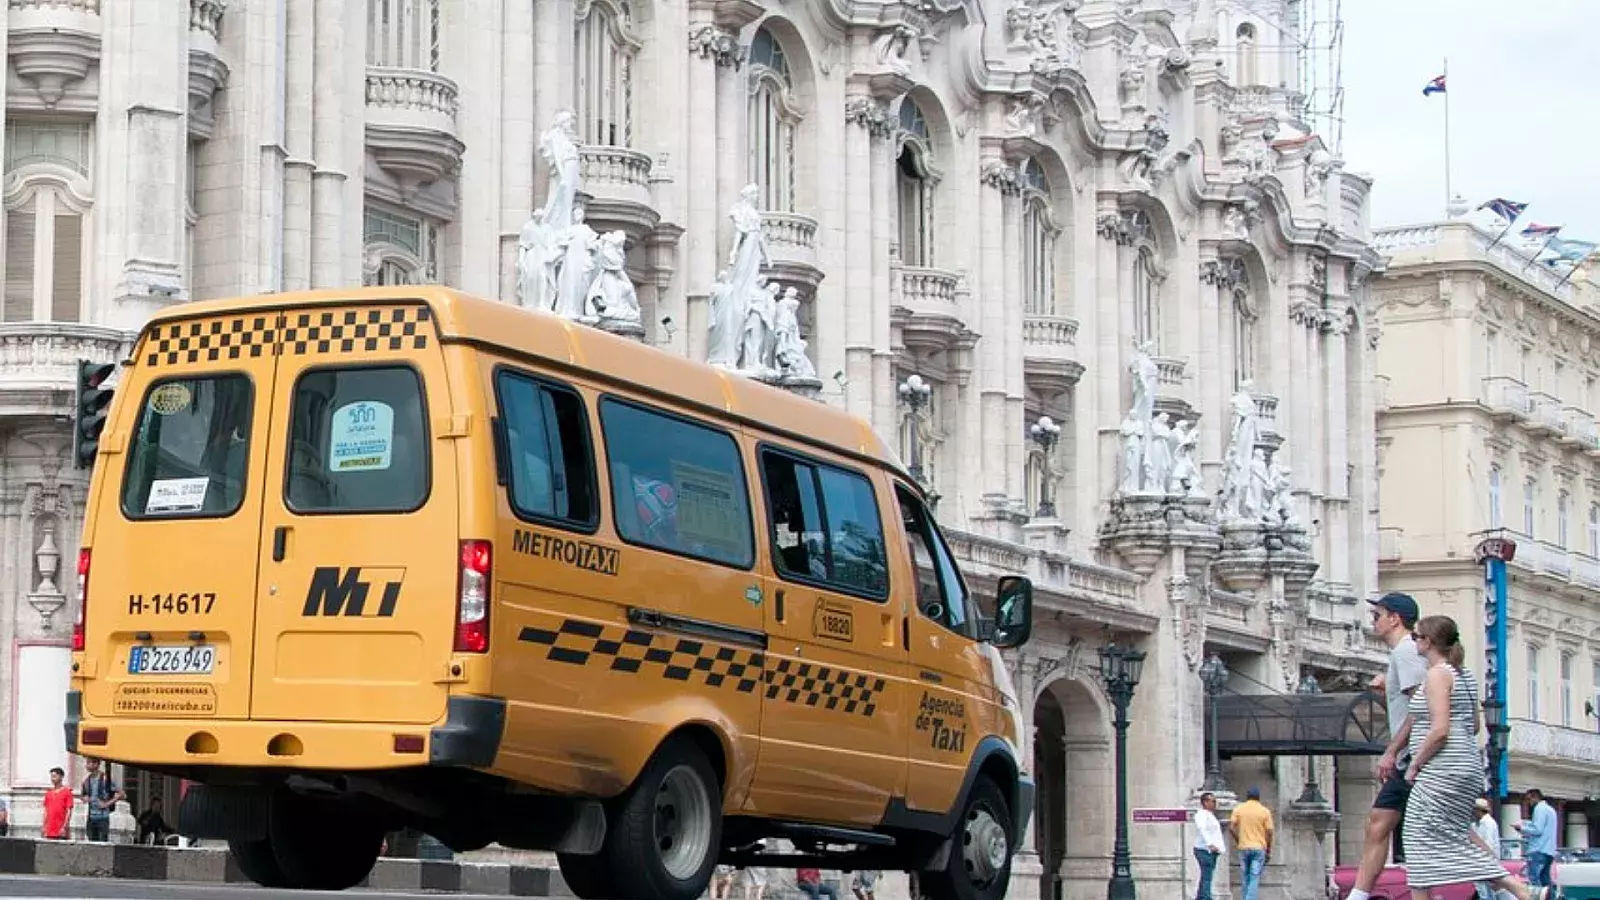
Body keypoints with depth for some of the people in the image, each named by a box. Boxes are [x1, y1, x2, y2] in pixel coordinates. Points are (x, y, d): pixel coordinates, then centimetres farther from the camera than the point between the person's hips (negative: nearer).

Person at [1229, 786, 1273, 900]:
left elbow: (1231, 827, -5)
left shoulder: (1238, 809, 2)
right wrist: (1269, 850, 6)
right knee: (1255, 879, -3)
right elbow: (1269, 832, -3)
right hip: (1259, 848, -2)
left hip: (1243, 848, 2)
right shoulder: (1265, 811, -2)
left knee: (1245, 878, 13)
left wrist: (1237, 840, 10)